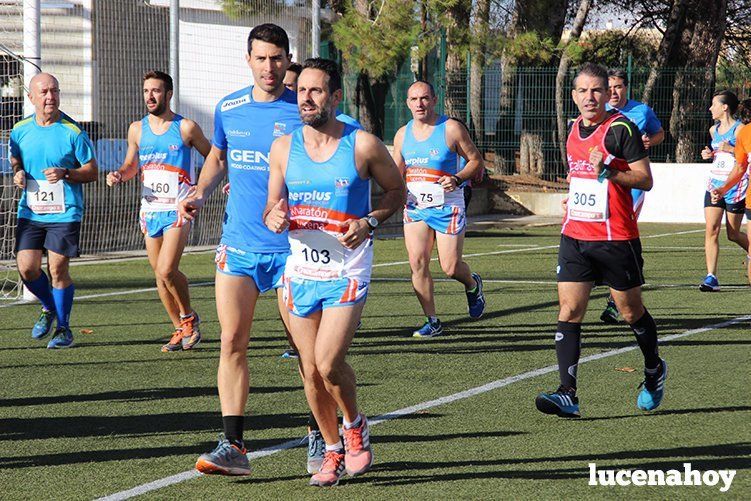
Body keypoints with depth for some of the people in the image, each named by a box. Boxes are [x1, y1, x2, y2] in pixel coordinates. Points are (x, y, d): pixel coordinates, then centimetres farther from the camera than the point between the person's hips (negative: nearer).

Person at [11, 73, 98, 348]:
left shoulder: (73, 131, -7)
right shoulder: (20, 130, 5)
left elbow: (92, 171, -4)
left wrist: (64, 174, -21)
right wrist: (18, 174, -1)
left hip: (64, 212, -4)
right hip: (30, 211, 4)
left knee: (58, 269, -5)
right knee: (26, 267, -3)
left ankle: (63, 328, 13)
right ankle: (49, 308, 27)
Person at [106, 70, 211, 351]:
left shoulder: (186, 128, -4)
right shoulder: (137, 129, 7)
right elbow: (132, 164, 20)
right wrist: (120, 175, -1)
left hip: (178, 209, -5)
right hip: (150, 209, 5)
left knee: (167, 270, -18)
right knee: (160, 274, 8)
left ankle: (188, 317, 5)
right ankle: (180, 329, 21)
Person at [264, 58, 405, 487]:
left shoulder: (364, 145, -7)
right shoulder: (284, 148, 3)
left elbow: (397, 191, 5)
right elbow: (272, 207, 10)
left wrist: (369, 222, -12)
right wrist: (274, 218, -14)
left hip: (347, 271, -4)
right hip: (301, 269, 4)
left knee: (329, 363, -16)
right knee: (311, 371, 6)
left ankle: (355, 426, 13)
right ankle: (334, 451, 24)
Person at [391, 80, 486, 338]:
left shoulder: (451, 129, -4)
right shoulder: (402, 135, 9)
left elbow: (476, 161, 0)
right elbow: (397, 171, 21)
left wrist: (458, 179, -17)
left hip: (447, 206, -4)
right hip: (415, 207, 4)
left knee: (450, 267, -4)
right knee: (417, 263, -6)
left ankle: (473, 284, 32)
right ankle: (432, 321, 4)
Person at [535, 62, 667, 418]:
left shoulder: (621, 129, -10)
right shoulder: (575, 128, 11)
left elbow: (645, 179, -12)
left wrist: (609, 171, -24)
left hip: (616, 238, -5)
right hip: (575, 236, 5)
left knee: (632, 311, 9)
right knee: (569, 311, -7)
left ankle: (654, 371, 35)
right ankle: (567, 395, -12)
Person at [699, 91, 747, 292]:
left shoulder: (739, 130, -9)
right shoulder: (714, 130, 13)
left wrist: (731, 150, -22)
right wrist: (709, 154, 9)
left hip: (735, 187, -6)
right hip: (714, 184, 6)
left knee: (733, 234, 3)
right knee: (711, 230, -8)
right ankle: (711, 277, -11)